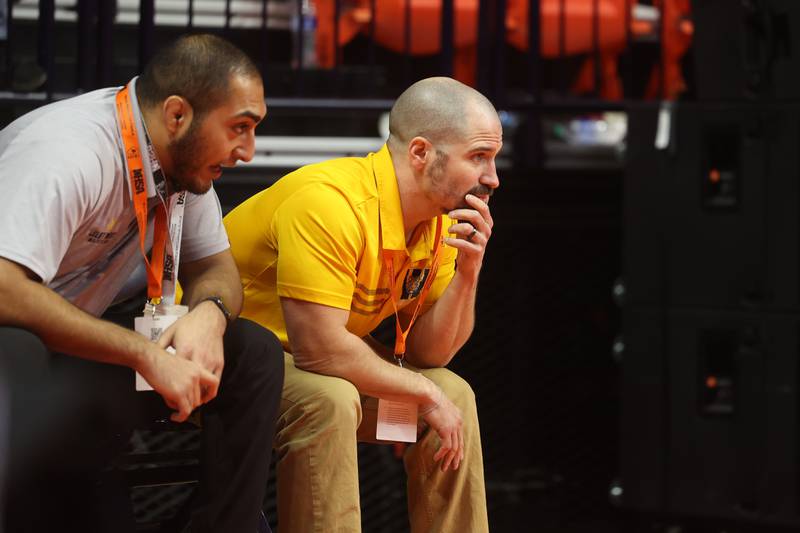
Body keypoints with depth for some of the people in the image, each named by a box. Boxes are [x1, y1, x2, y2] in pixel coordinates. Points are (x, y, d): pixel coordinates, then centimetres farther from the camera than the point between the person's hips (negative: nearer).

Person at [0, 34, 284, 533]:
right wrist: (145, 355, -35)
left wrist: (209, 313, -16)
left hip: (83, 348, 8)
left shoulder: (186, 156, -1)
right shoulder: (70, 151, -27)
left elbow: (216, 266, 10)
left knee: (253, 352, -7)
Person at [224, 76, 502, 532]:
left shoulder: (438, 220, -3)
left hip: (316, 357, 9)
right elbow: (319, 351, -32)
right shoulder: (329, 203, -30)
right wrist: (425, 393, -21)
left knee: (454, 395, -2)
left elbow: (429, 353, -1)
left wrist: (468, 272, -17)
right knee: (329, 400, -34)